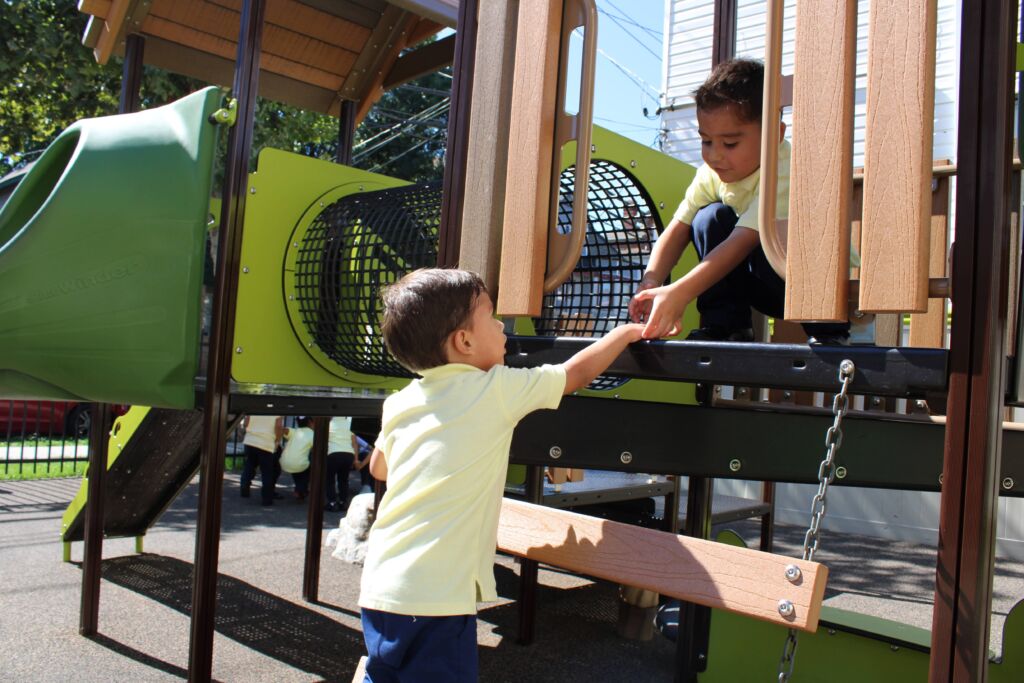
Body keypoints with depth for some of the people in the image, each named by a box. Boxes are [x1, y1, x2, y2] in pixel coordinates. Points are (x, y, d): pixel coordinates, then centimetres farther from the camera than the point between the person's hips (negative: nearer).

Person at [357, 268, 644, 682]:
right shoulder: (497, 389, -8)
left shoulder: (400, 402, 7)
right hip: (434, 599, -6)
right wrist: (625, 333, 21)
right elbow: (576, 374, 5)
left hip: (378, 588, 6)